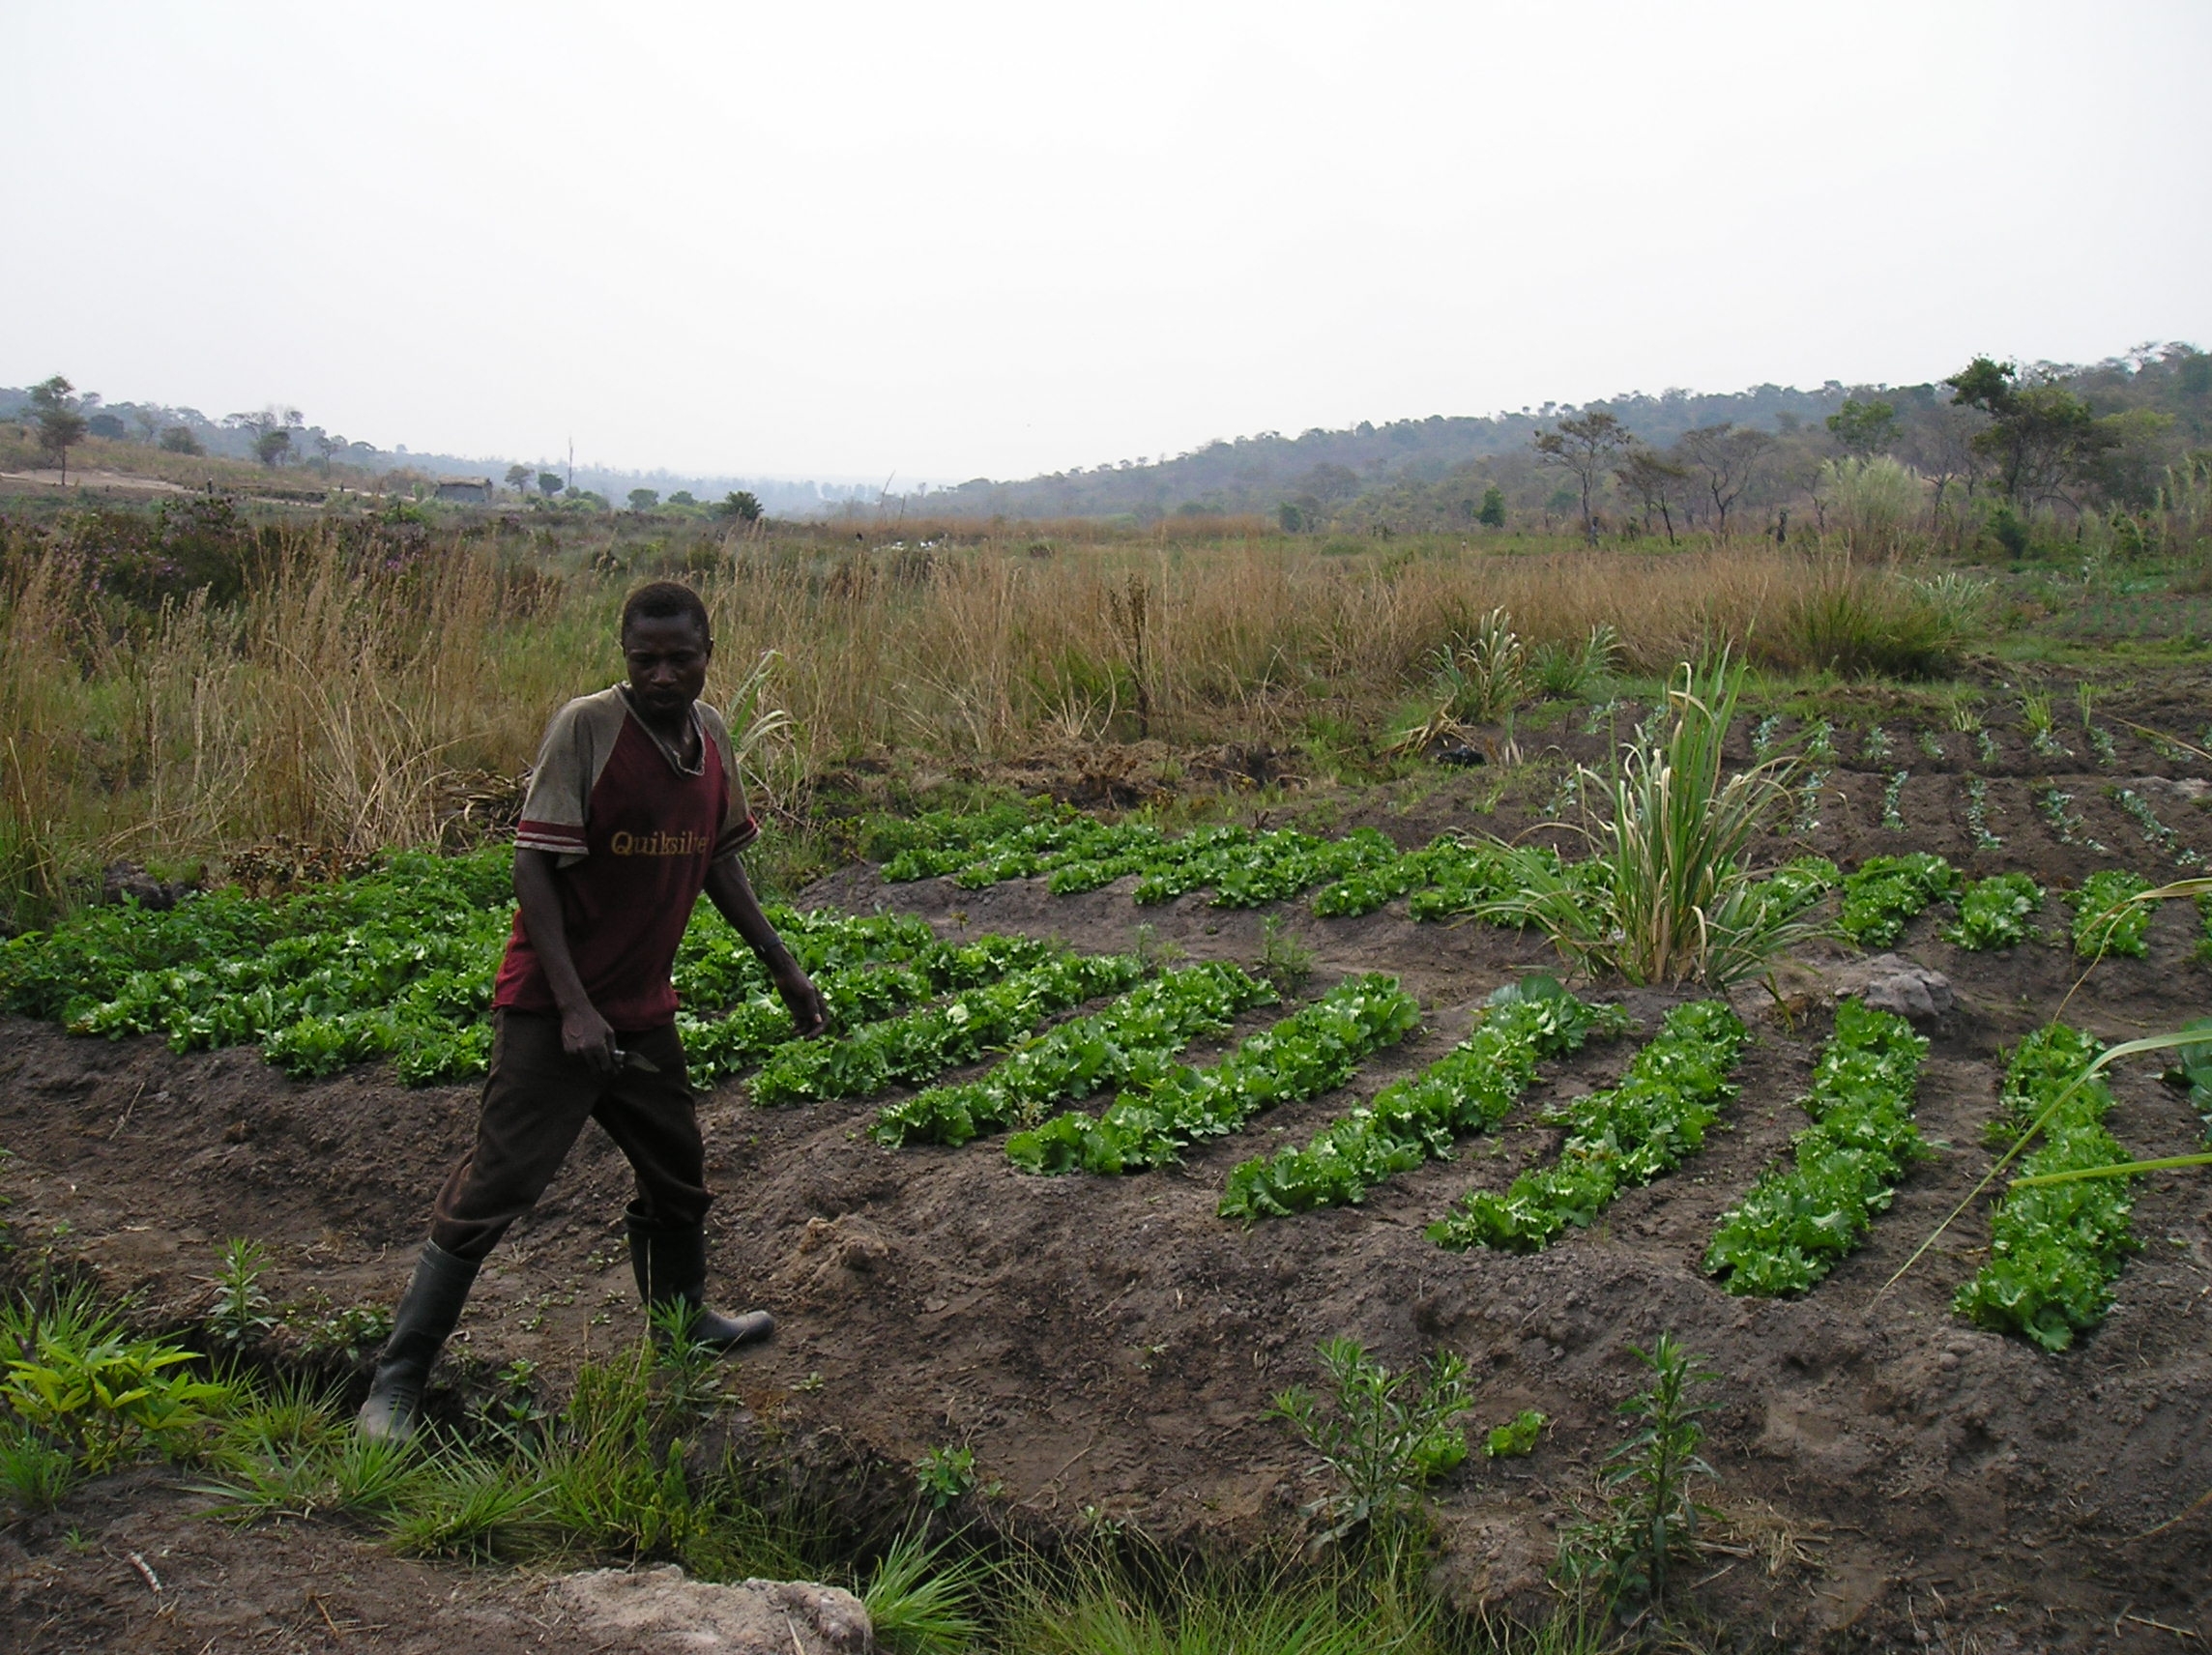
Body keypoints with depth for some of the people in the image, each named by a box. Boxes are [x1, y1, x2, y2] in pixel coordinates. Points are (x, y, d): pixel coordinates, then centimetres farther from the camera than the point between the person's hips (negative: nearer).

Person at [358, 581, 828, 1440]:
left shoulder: (710, 733, 3)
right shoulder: (586, 727, -17)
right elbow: (533, 865, -18)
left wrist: (782, 965, 16)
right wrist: (573, 1008, -23)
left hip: (645, 1011, 7)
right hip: (553, 1012, -7)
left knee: (679, 1172, 20)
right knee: (495, 1186, -6)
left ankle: (683, 1317, 45)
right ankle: (397, 1381, 6)